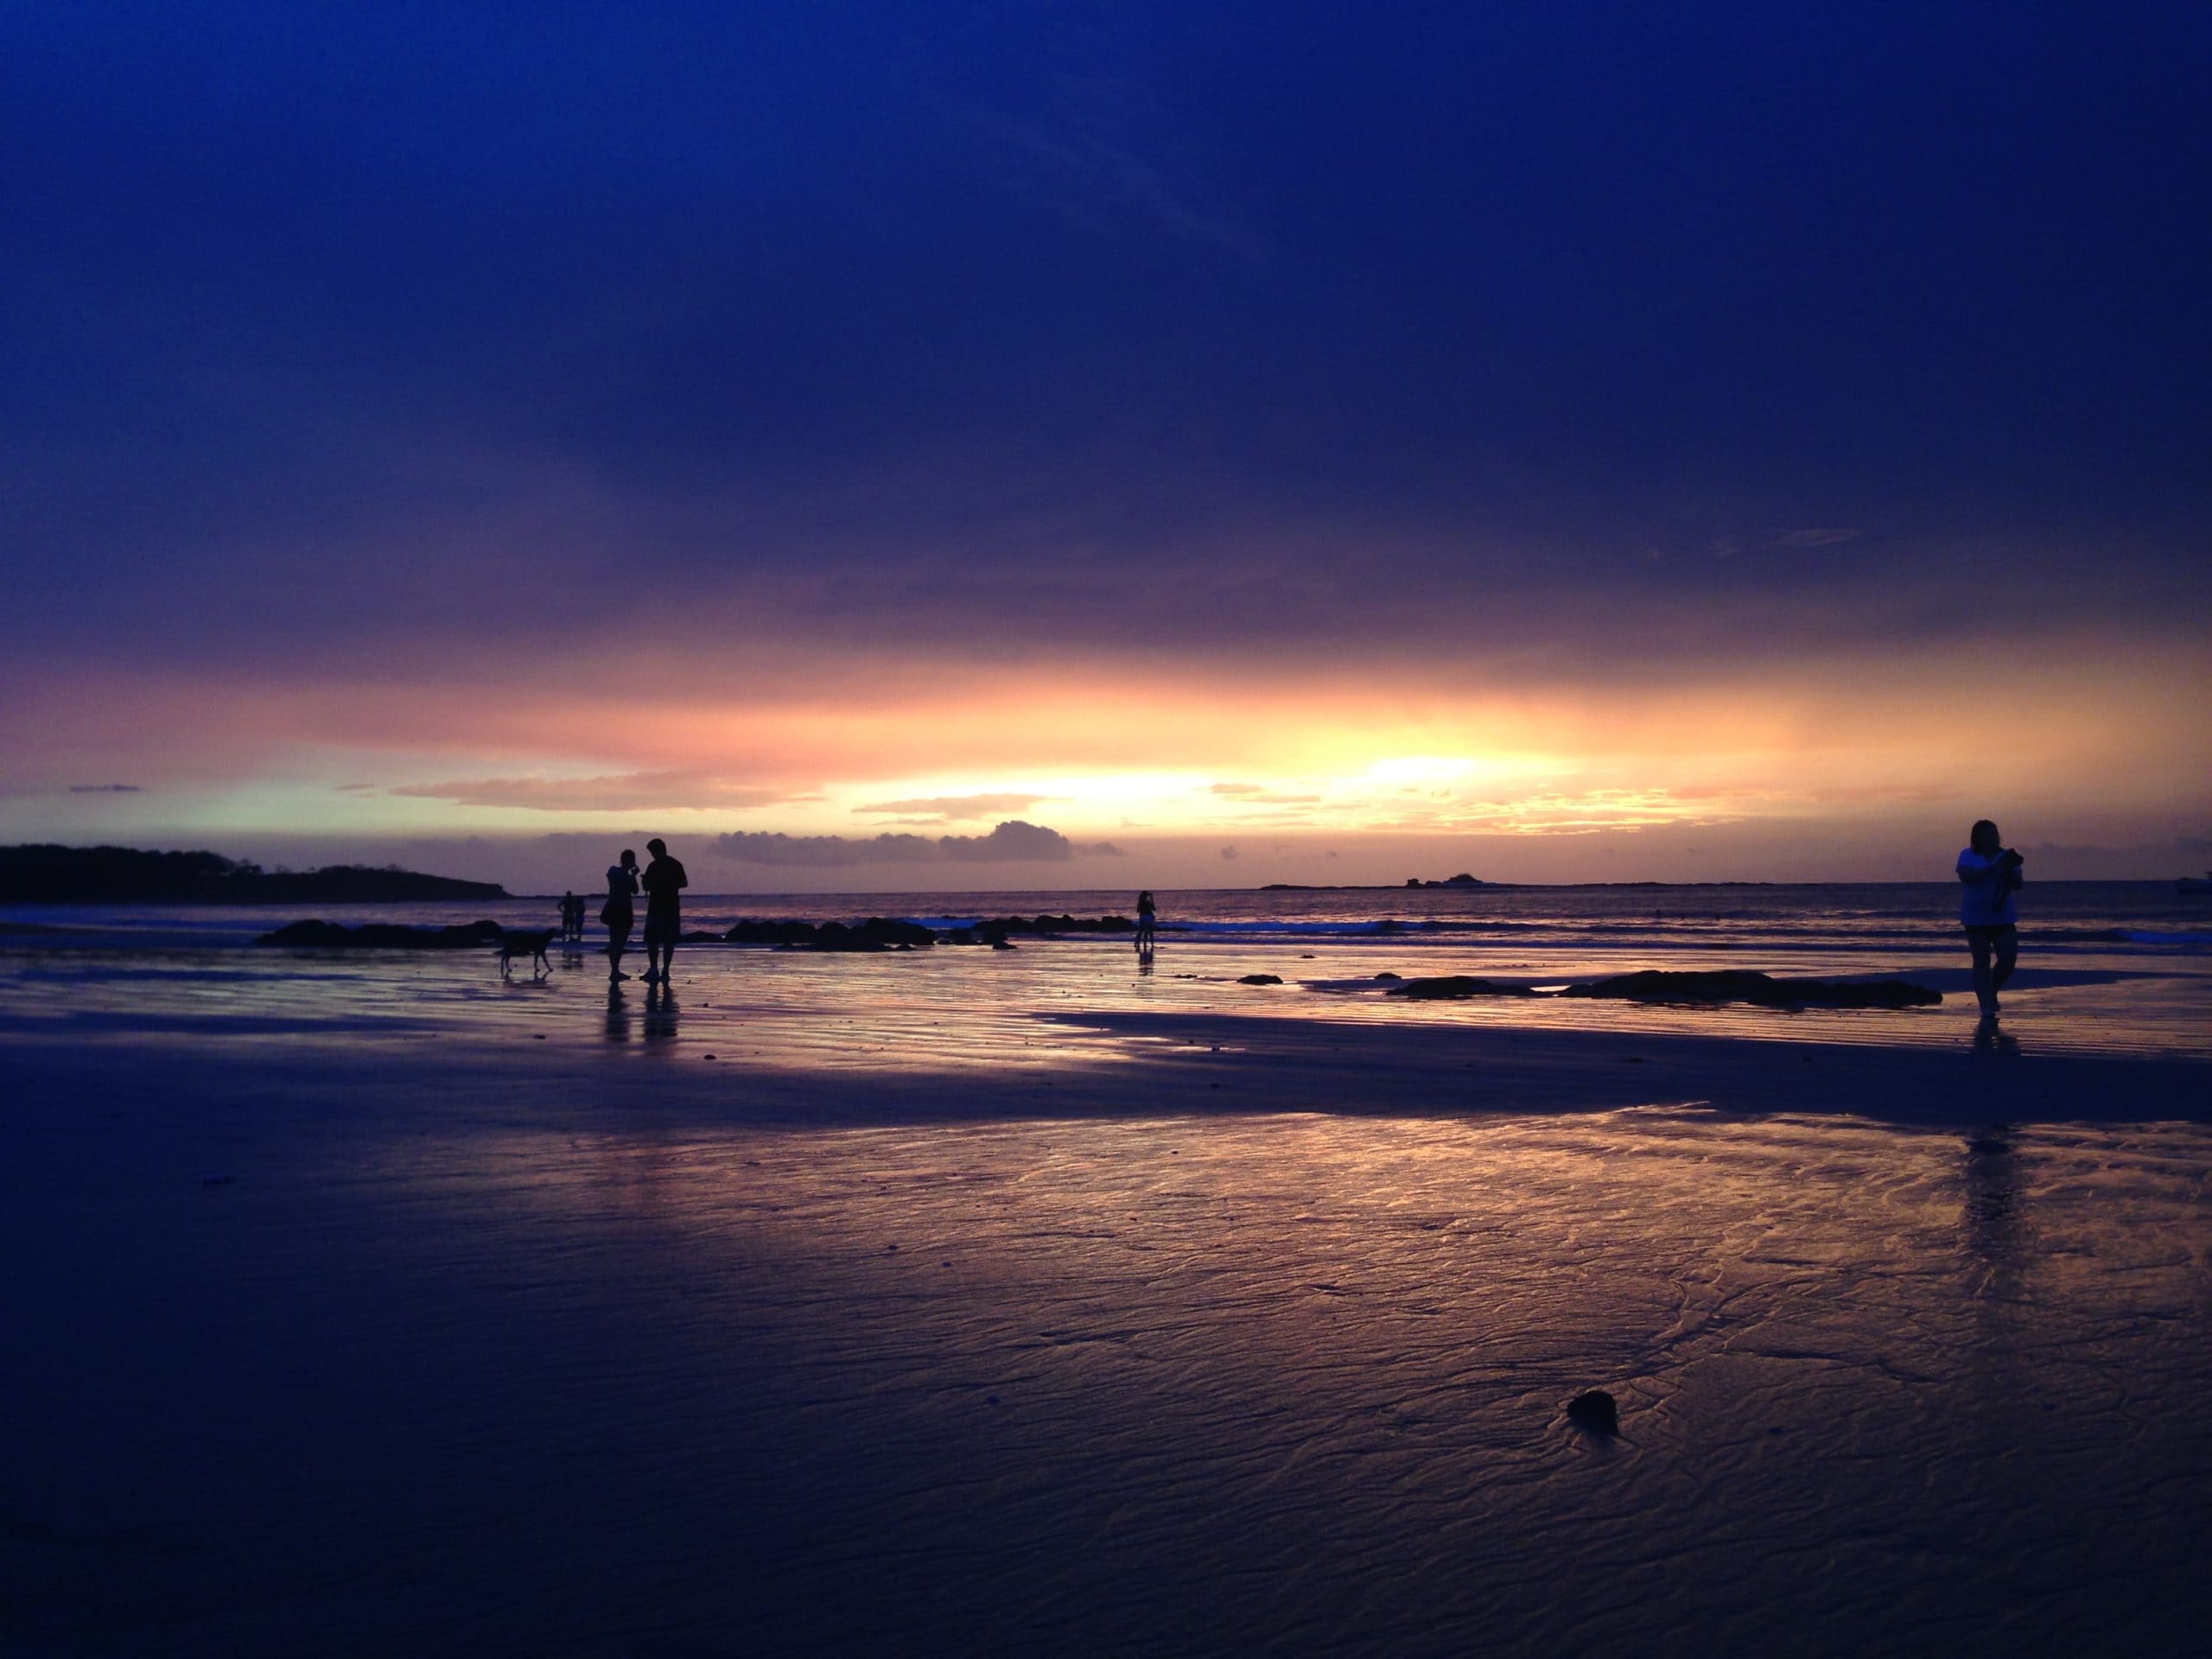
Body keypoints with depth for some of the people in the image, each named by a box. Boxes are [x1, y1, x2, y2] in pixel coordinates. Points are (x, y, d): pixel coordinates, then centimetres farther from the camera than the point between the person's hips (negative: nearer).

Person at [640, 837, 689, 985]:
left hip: (656, 907, -5)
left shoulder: (653, 866, -10)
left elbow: (647, 886, -10)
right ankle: (665, 971, 4)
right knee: (669, 941, 7)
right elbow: (684, 883, 13)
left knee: (652, 939, 1)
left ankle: (654, 968, -11)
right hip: (672, 908, 5)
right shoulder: (676, 865, 6)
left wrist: (644, 881, 10)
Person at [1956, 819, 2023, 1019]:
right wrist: (1993, 868, -26)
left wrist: (2010, 870, -20)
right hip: (1977, 918, -2)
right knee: (1982, 963, 0)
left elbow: (2017, 885, 0)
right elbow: (1965, 876, -19)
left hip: (2003, 917, 2)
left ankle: (1992, 991, 23)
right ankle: (1987, 1010, 5)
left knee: (2009, 958, -5)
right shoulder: (1968, 856, 0)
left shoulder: (2006, 856, 5)